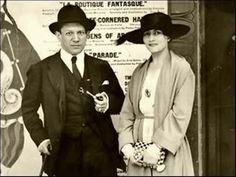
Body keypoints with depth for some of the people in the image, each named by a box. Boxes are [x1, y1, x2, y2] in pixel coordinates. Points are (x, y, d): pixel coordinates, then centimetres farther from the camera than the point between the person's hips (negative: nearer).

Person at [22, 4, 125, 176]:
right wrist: (41, 138, -2)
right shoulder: (41, 70, 3)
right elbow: (29, 108, 8)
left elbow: (121, 101, 15)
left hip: (102, 148, 2)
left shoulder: (102, 67, 9)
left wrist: (108, 102, -7)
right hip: (65, 151, -1)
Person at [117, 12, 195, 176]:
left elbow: (180, 114, -12)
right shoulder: (139, 72, 9)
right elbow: (127, 113, 7)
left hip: (168, 155, -4)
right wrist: (126, 144, -5)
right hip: (138, 152, 4)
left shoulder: (181, 69, -6)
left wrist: (158, 147, -16)